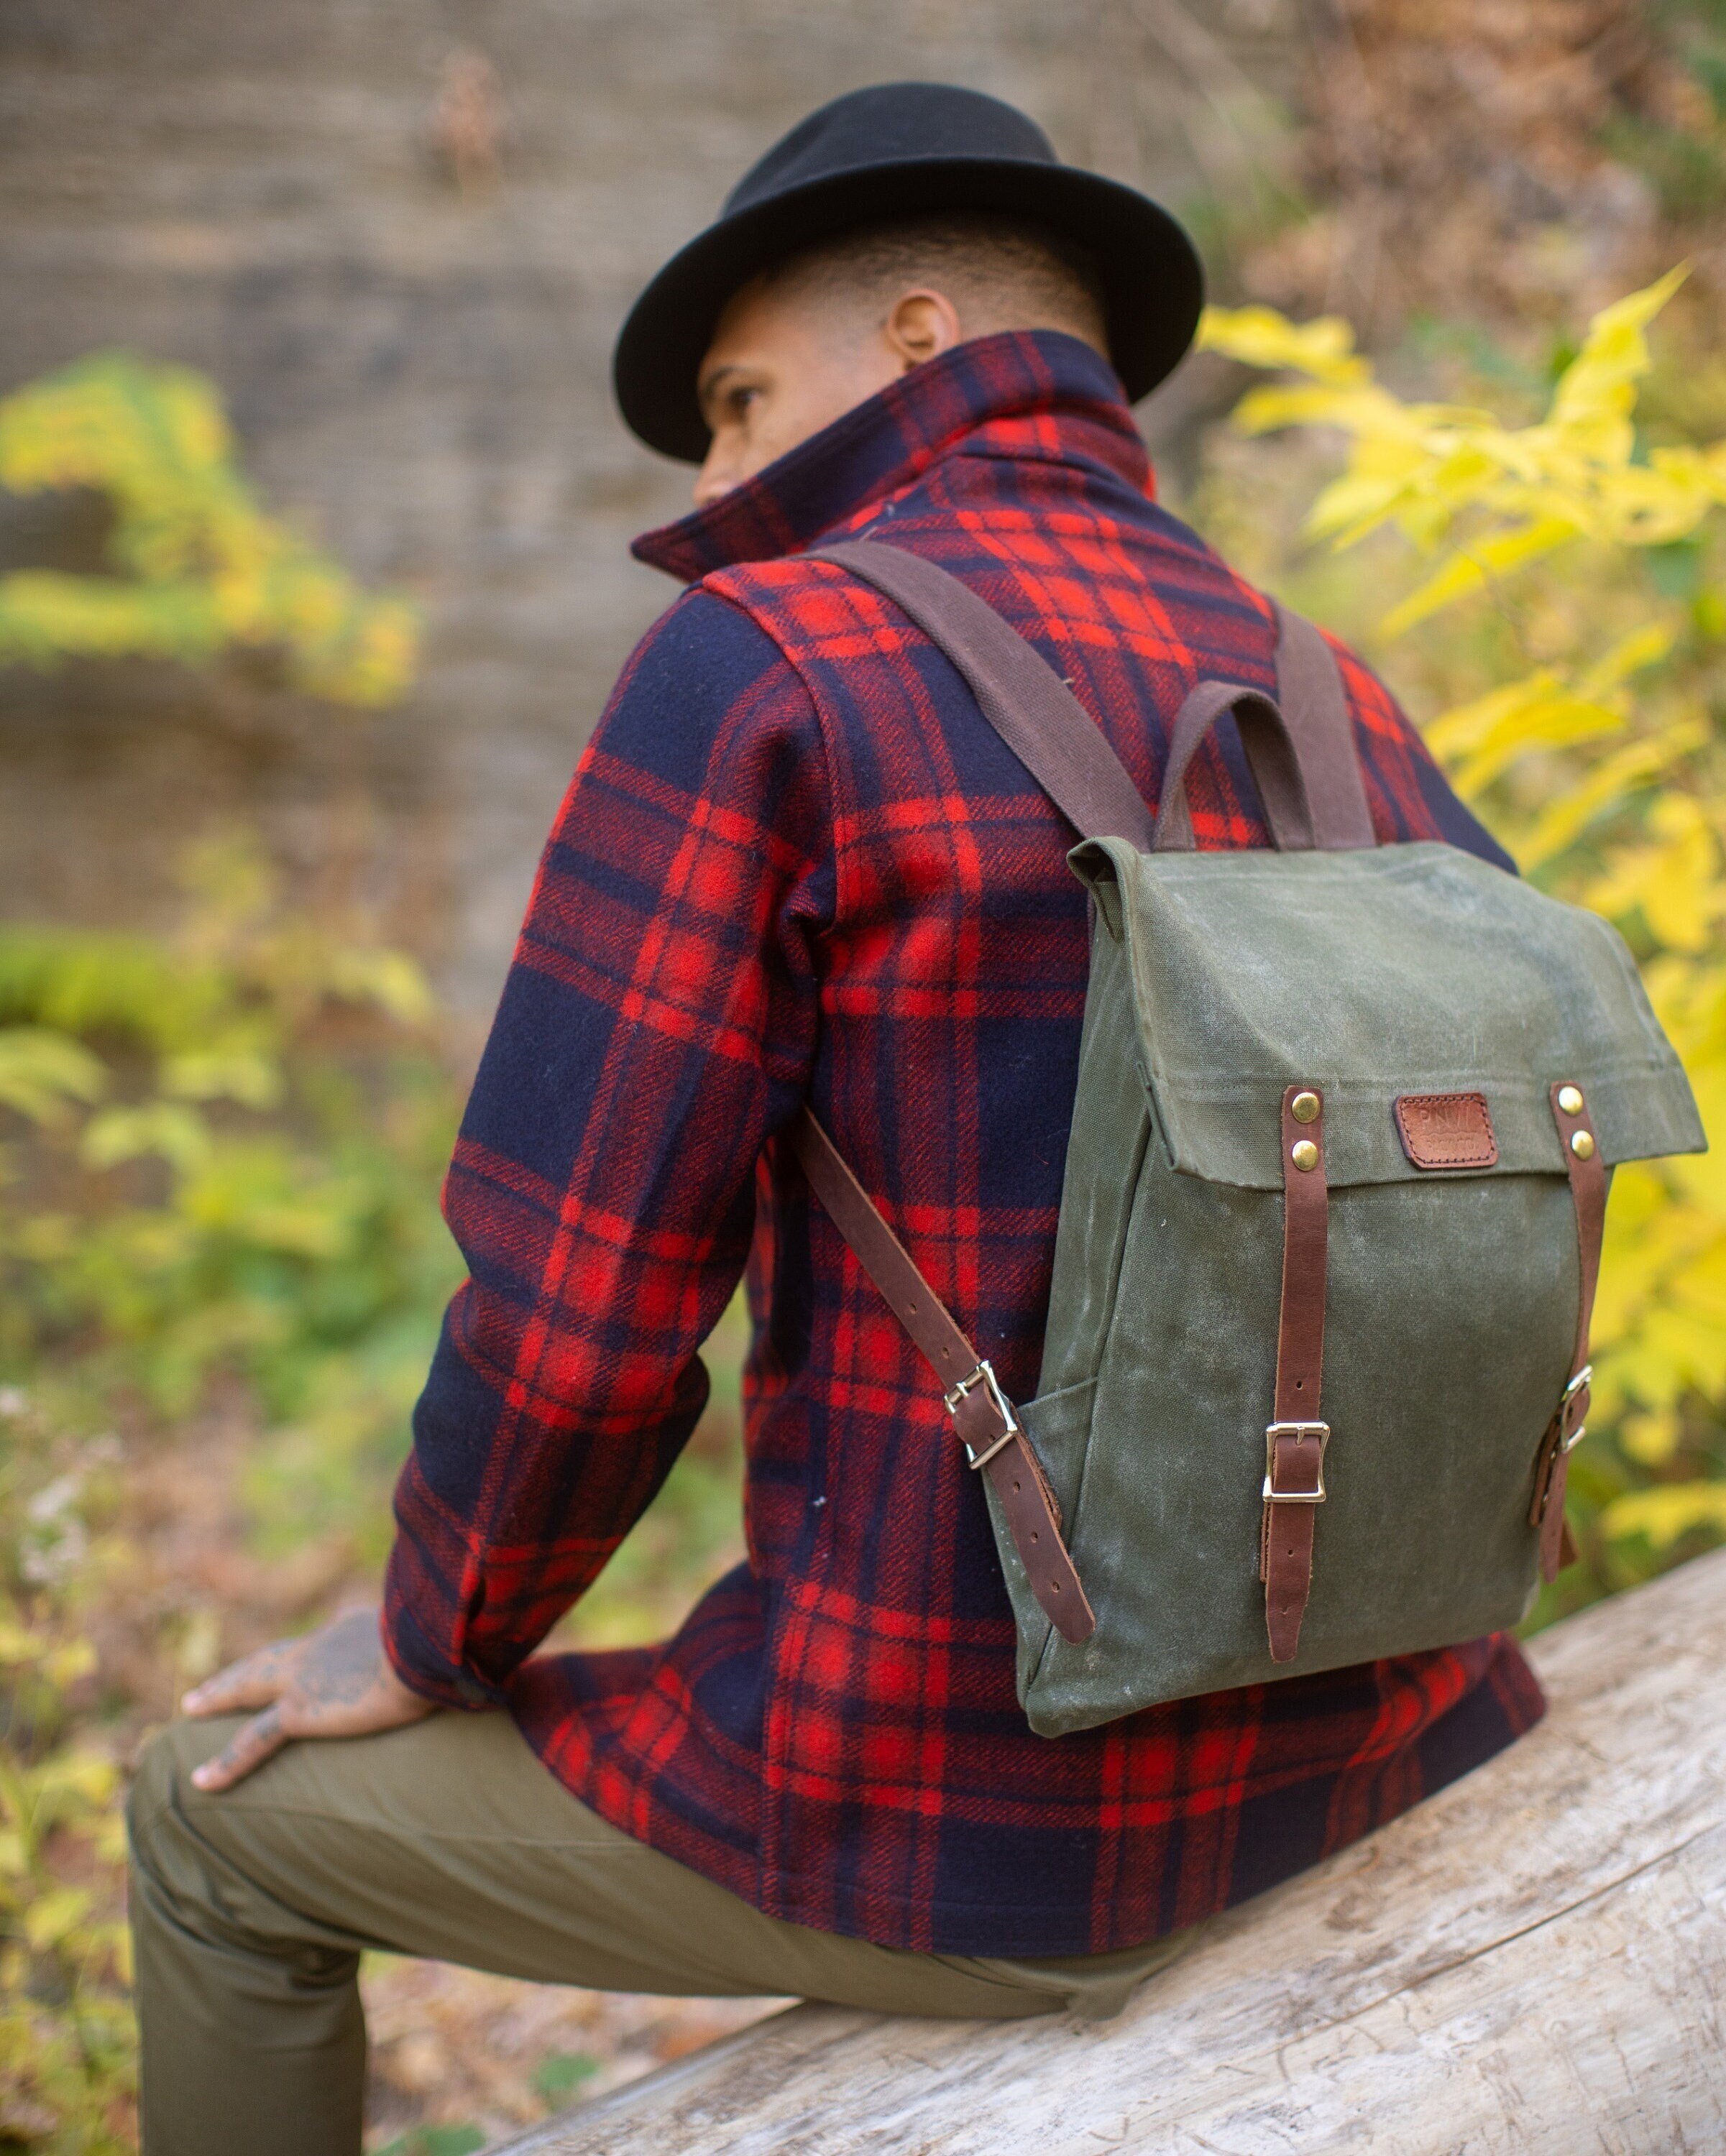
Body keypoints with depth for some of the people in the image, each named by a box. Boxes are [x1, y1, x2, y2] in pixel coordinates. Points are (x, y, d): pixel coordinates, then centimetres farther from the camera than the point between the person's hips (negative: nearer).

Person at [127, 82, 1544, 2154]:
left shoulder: (756, 672, -15)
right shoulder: (1357, 732, 5)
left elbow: (577, 1301, -18)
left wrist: (429, 1641, 3)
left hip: (958, 1813, -6)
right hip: (1332, 1778, 7)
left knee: (223, 1818, 19)